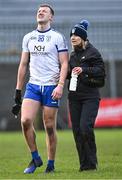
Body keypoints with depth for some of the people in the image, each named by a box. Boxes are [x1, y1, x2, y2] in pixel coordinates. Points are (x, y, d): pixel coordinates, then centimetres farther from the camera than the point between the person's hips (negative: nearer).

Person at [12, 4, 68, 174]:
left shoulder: (58, 37, 0)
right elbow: (23, 65, 16)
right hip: (33, 85, 3)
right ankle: (35, 158, 2)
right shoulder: (28, 37, 13)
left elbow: (64, 64, -3)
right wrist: (18, 91, 13)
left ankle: (51, 164, 12)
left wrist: (60, 85, -16)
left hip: (51, 87, -3)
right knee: (26, 120, -14)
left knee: (50, 127, -1)